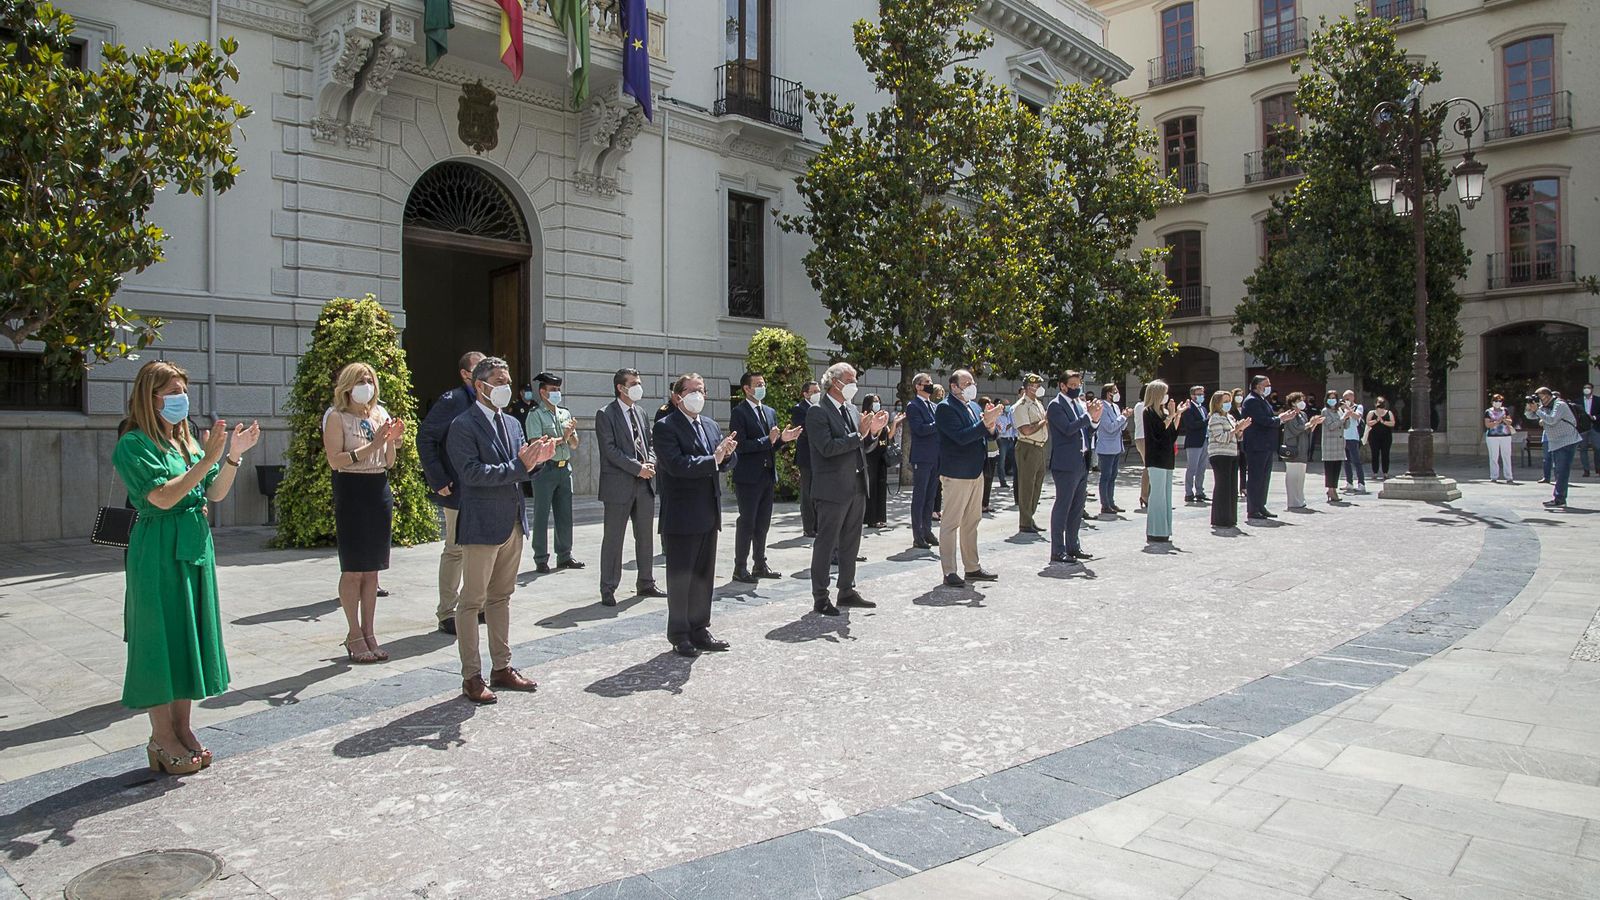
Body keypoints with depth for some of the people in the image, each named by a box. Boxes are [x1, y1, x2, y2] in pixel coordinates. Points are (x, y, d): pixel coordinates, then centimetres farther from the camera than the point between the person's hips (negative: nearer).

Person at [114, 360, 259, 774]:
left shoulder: (187, 441, 12)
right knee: (161, 638, -1)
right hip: (158, 551, -7)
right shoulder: (134, 445, -9)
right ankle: (161, 738, 9)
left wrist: (233, 456, -3)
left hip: (195, 546, 7)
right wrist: (207, 460, -22)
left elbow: (215, 494, 10)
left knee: (191, 636, 11)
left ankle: (183, 728, 21)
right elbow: (163, 496, -20)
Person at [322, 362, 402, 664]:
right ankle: (355, 635, 8)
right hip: (351, 494, -5)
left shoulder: (380, 415, 12)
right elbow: (335, 460, -14)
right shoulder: (336, 417, -3)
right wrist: (372, 445, -19)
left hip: (379, 493, 5)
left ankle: (369, 632, 16)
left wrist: (392, 441, -6)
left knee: (372, 569, 9)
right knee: (353, 570, -1)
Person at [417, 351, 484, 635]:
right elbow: (425, 438, -12)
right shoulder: (452, 400, -10)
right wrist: (438, 481, -15)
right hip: (460, 491, -7)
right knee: (455, 550, -1)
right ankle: (447, 613, 9)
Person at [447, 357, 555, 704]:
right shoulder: (463, 426, -10)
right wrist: (518, 465, -24)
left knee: (501, 598, 16)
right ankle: (471, 677, 10)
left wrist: (537, 460, -8)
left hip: (513, 523, 8)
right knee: (472, 602, 2)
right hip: (482, 525, -8)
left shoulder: (513, 424, 14)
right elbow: (471, 473, -20)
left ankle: (502, 668, 25)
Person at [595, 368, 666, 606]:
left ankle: (645, 584, 24)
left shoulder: (639, 413, 15)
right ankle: (608, 590, 8)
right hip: (619, 485, -7)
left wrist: (650, 462, -3)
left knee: (645, 537, 13)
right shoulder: (606, 414, -7)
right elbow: (610, 450, -14)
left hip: (645, 484, 7)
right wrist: (637, 468, -17)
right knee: (613, 539, 0)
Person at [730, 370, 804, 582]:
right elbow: (740, 445, -16)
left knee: (763, 523, 13)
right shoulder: (739, 412, -8)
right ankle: (740, 568, 6)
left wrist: (783, 439, -2)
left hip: (768, 476, 7)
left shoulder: (770, 412, 15)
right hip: (748, 477, -7)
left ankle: (760, 565, 22)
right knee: (747, 523, -2)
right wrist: (768, 440, -20)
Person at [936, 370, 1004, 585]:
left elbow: (981, 436, 18)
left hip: (976, 472, 9)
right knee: (951, 523, -3)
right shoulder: (945, 408, -13)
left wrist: (990, 428, -3)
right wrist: (985, 423, -26)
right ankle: (949, 572, 1)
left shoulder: (974, 406, 14)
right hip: (956, 474, -9)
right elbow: (961, 436, -24)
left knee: (972, 522, 15)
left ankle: (972, 567, 25)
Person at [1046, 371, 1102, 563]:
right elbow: (1068, 428, -21)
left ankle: (1073, 546, 23)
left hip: (1081, 464, 9)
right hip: (1066, 464, -9)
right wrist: (1088, 415, -19)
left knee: (1077, 507, 14)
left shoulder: (1079, 404, 16)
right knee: (1062, 506, -5)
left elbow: (1087, 433, 17)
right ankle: (1057, 551, -2)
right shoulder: (1056, 405, -9)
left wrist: (1095, 419, -1)